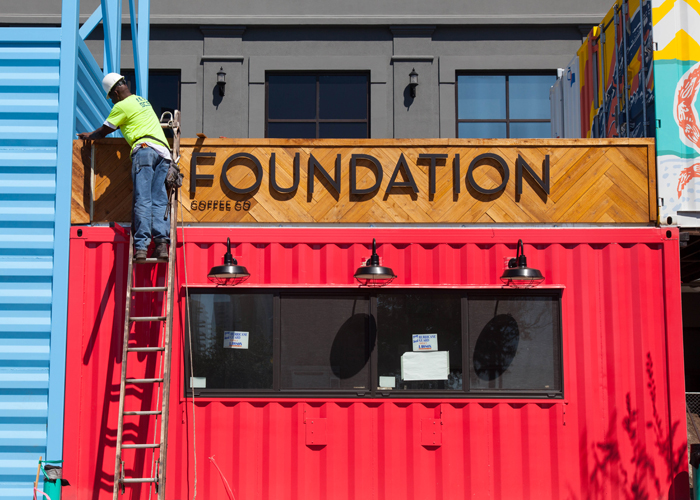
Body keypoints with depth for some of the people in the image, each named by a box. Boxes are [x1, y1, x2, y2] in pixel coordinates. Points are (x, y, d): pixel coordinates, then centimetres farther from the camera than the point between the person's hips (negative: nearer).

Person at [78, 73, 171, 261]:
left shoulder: (122, 106, 6)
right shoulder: (142, 101, 31)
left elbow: (103, 132, 15)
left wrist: (89, 135, 35)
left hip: (145, 148, -7)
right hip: (163, 151, 7)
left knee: (142, 199, -13)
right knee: (159, 199, -2)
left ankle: (141, 246, -20)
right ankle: (162, 242, -17)